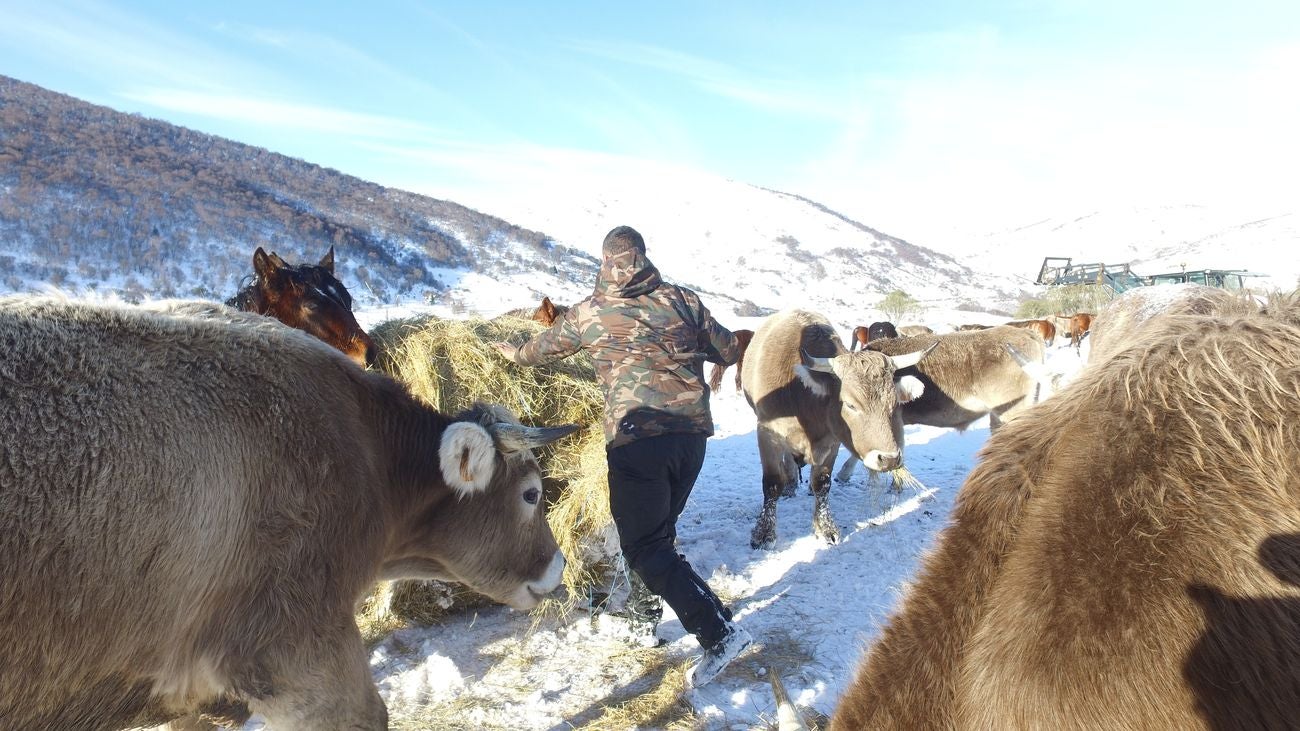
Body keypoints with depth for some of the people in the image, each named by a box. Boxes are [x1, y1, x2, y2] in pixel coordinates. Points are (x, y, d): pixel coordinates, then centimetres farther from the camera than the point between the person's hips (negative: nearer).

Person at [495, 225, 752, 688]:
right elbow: (729, 350, 16)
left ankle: (720, 632, -4)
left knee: (644, 544, 2)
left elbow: (546, 346, 23)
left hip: (636, 437, -4)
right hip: (692, 432, 5)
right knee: (660, 528, 22)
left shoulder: (589, 313, 5)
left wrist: (516, 354, 45)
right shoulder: (682, 300, 8)